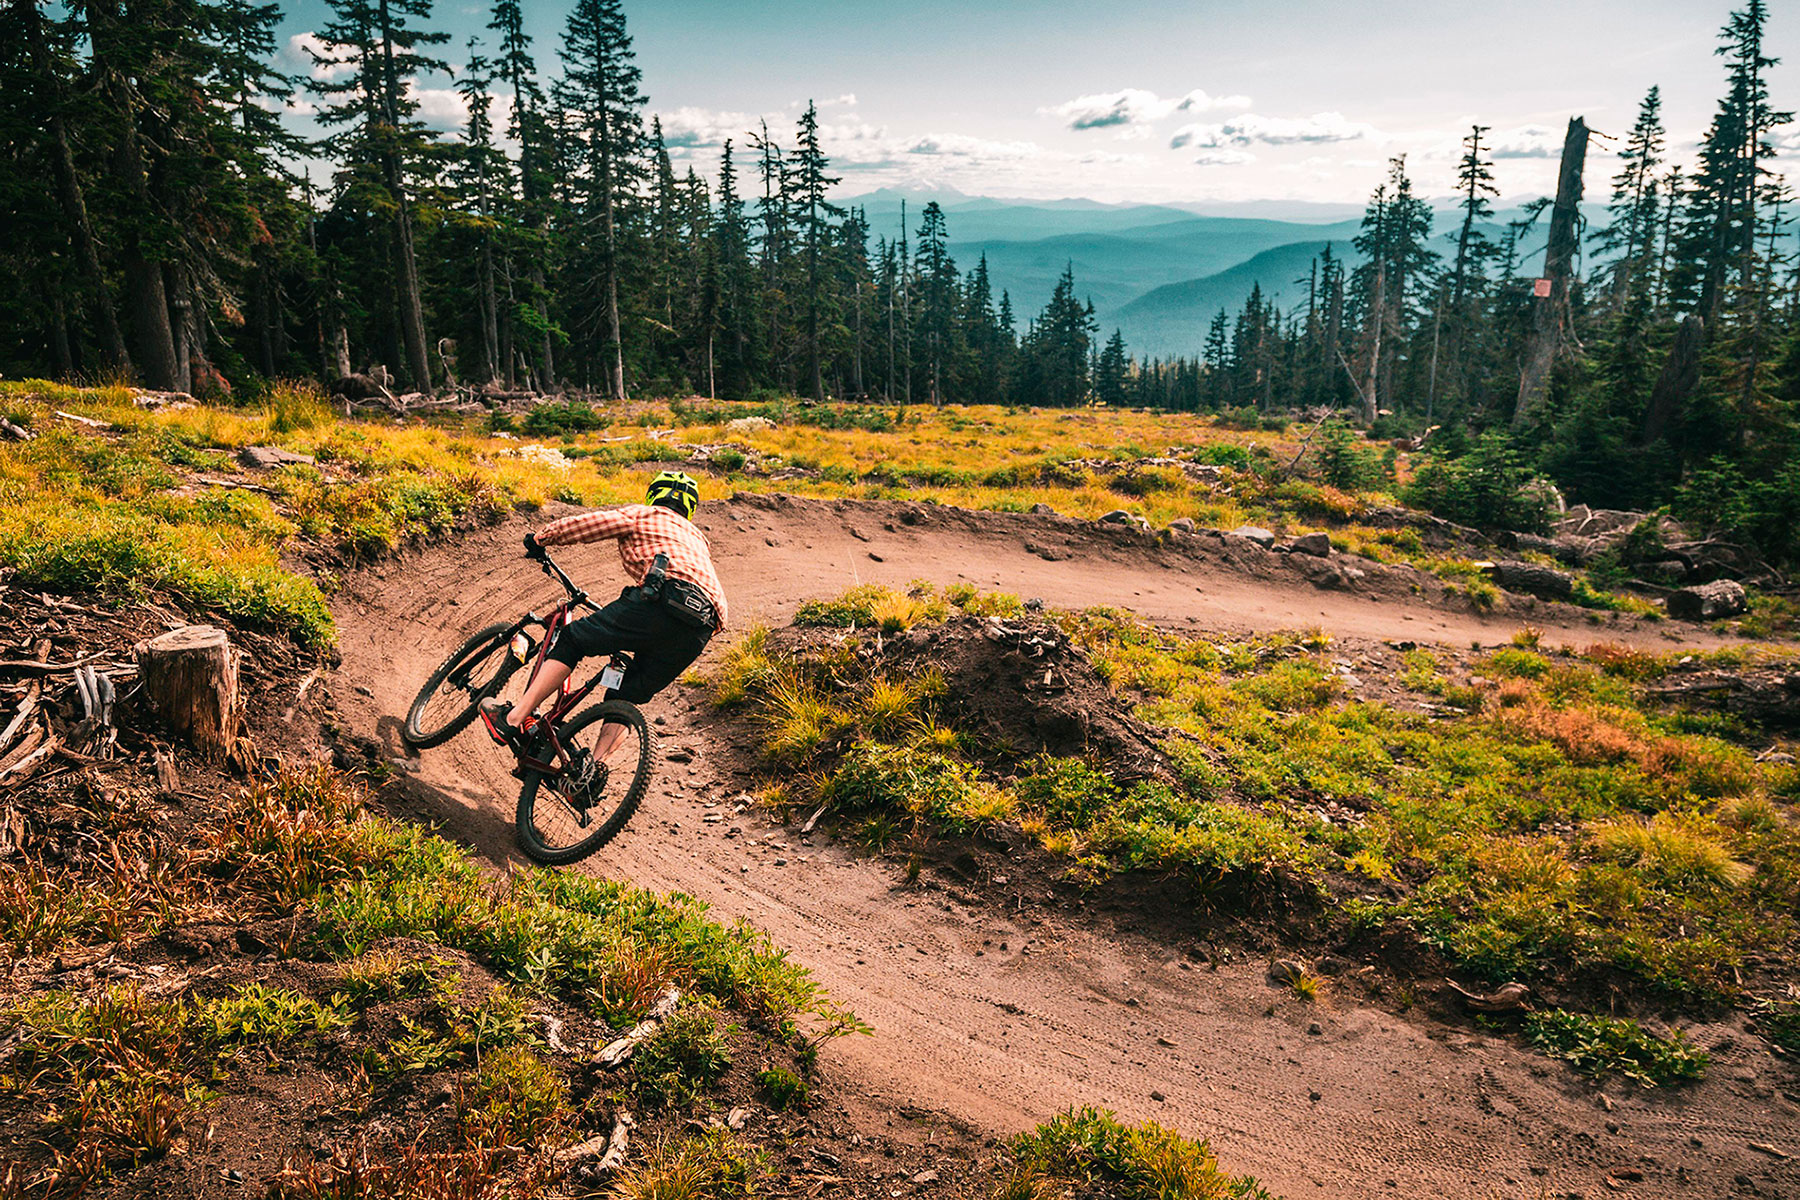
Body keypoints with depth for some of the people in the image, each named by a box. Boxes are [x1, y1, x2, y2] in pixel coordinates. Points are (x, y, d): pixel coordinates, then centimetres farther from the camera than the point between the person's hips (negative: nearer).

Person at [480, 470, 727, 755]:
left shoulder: (642, 514, 22)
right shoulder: (696, 538, 41)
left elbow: (588, 523, 8)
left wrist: (540, 538, 24)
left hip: (662, 599, -6)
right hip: (699, 633, 6)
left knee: (572, 640, 8)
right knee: (626, 698, 17)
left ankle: (514, 719, 3)